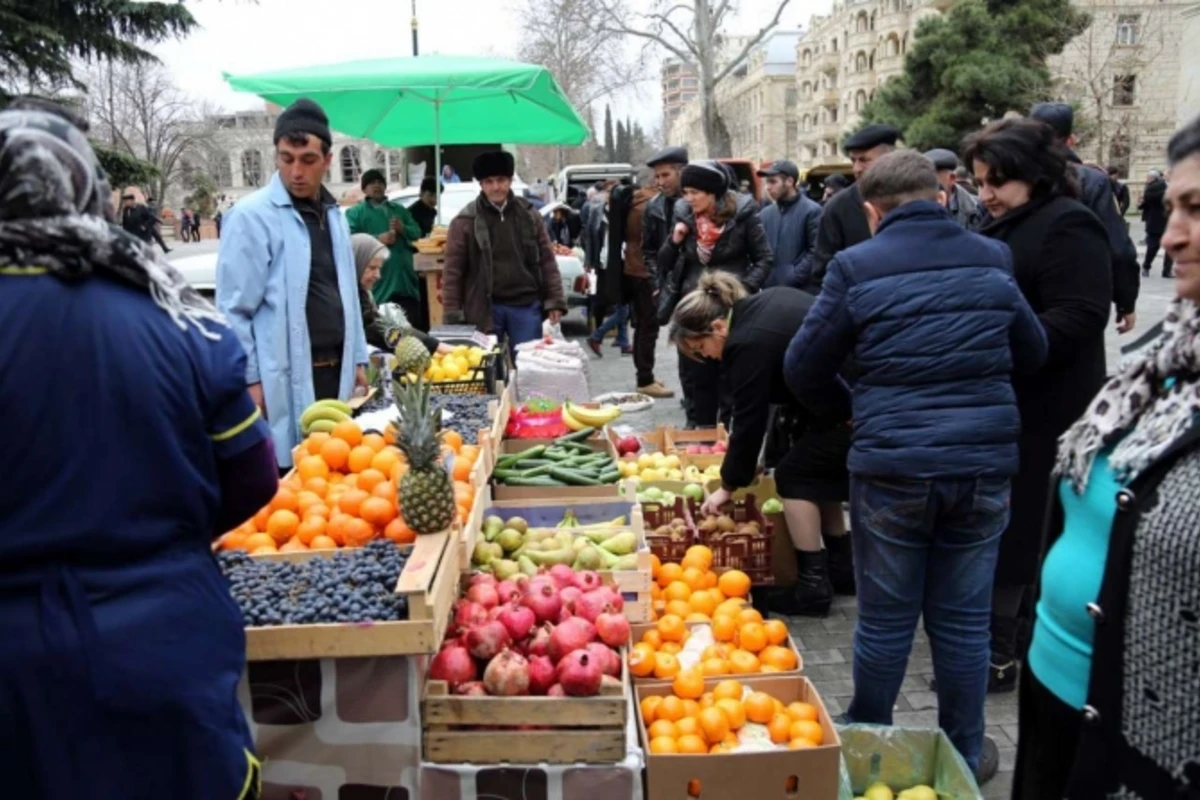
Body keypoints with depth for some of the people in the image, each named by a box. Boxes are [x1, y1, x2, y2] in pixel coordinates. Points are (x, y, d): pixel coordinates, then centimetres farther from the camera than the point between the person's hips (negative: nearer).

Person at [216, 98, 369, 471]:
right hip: (285, 380, -7)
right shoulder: (252, 215, -10)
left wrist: (358, 358, 16)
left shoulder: (333, 214, 12)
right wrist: (250, 380, -13)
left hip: (334, 372, 7)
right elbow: (234, 309, -11)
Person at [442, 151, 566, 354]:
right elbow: (453, 270, -1)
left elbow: (547, 260, 8)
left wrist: (554, 301, 1)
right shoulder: (466, 221, -1)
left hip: (526, 306, 2)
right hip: (485, 309, -2)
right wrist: (453, 315, -6)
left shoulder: (528, 215, 7)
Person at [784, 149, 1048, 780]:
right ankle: (964, 757, 29)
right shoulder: (993, 260, 4)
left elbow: (803, 369, 0)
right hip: (985, 465, 3)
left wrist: (850, 411, 18)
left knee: (885, 619, 11)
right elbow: (1032, 353, 16)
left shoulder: (855, 267, -6)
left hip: (892, 467, -2)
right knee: (963, 620, 13)